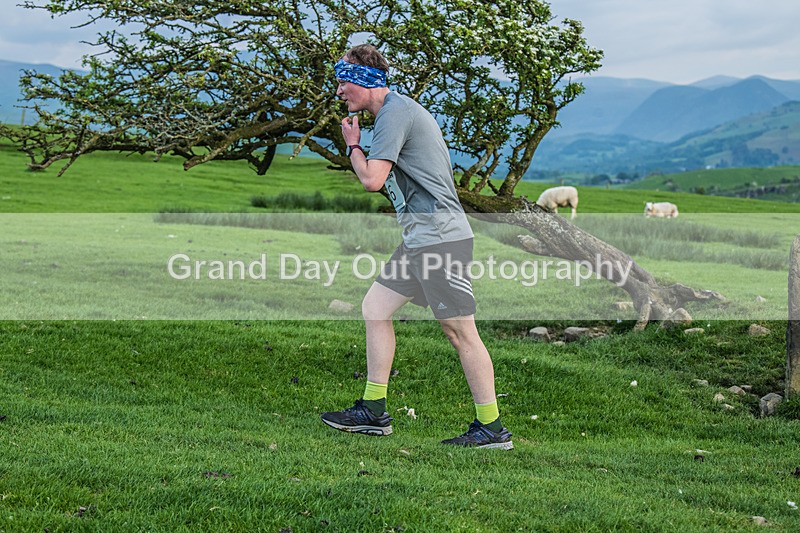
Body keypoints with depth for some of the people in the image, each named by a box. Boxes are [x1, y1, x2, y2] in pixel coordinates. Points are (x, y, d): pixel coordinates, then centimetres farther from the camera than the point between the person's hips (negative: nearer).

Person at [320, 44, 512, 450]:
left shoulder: (395, 113, -12)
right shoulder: (397, 110, 20)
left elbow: (372, 179, -19)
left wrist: (352, 144, -2)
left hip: (440, 236, -11)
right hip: (419, 238, 11)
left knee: (459, 329, -7)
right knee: (374, 308, 10)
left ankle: (491, 427, 0)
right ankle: (374, 411, 15)